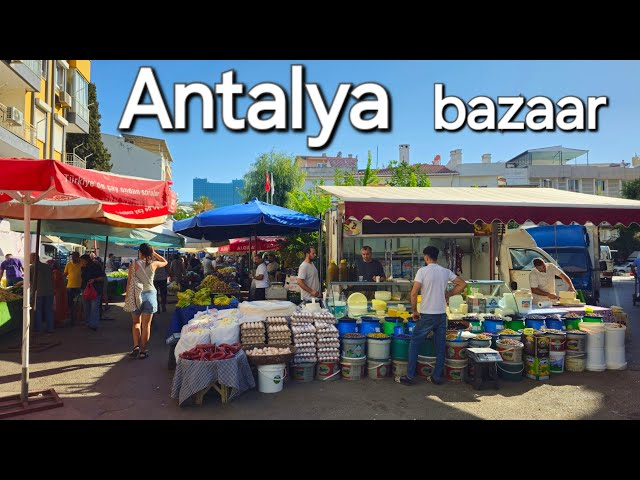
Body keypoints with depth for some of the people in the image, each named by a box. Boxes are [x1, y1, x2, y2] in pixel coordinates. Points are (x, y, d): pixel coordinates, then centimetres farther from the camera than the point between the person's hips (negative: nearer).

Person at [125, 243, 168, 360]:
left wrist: (127, 297, 5)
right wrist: (154, 253, 13)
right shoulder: (153, 264, -3)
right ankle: (143, 351, 9)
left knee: (136, 322, 14)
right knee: (146, 324, 5)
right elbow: (165, 262, 18)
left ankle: (136, 347, 0)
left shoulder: (133, 265, -6)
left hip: (137, 295, 0)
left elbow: (130, 282, -4)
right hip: (150, 294, 0)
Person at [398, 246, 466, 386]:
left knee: (414, 344, 6)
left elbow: (414, 293, -15)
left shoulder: (423, 271, -10)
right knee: (440, 347, 12)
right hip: (442, 314, 5)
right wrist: (448, 294, 12)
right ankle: (437, 377, 18)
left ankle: (409, 377, 8)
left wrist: (414, 311, -4)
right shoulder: (446, 272, 4)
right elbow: (462, 284, 9)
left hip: (427, 315, -4)